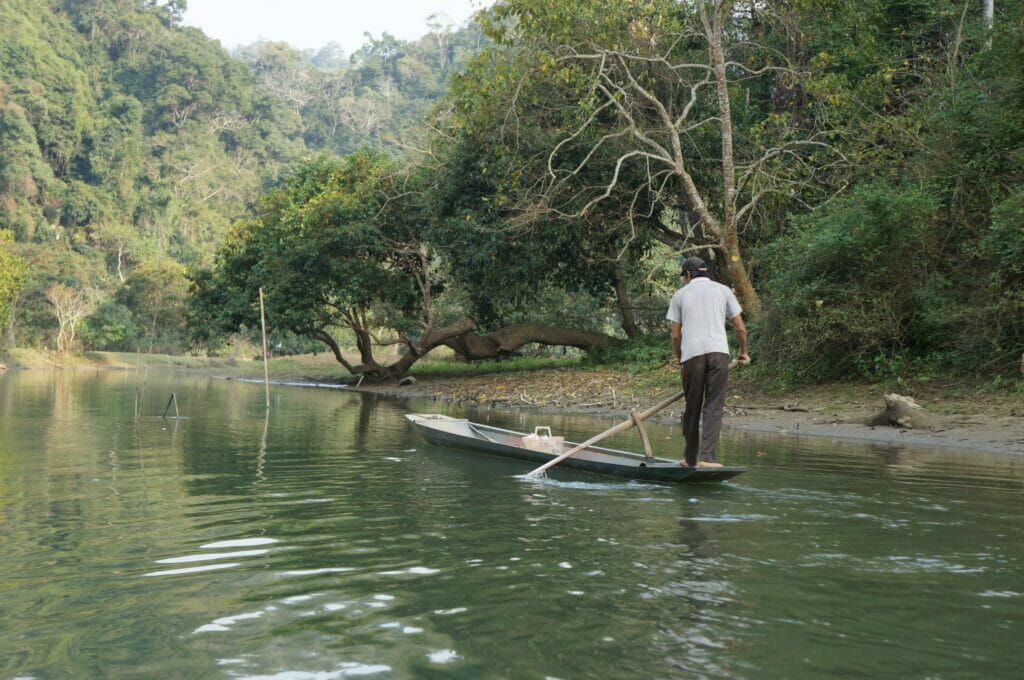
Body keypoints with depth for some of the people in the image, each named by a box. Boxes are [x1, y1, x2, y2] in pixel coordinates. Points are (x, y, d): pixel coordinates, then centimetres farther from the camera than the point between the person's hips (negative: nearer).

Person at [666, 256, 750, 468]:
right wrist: (744, 352, 28)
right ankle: (706, 456, -12)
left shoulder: (680, 294, 14)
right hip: (718, 351, 0)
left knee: (692, 407, 9)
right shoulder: (723, 290, 15)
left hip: (692, 353, 0)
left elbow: (676, 335, 10)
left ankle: (690, 457, 16)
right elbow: (740, 328, 13)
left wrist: (680, 361, 22)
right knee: (714, 407, -2)